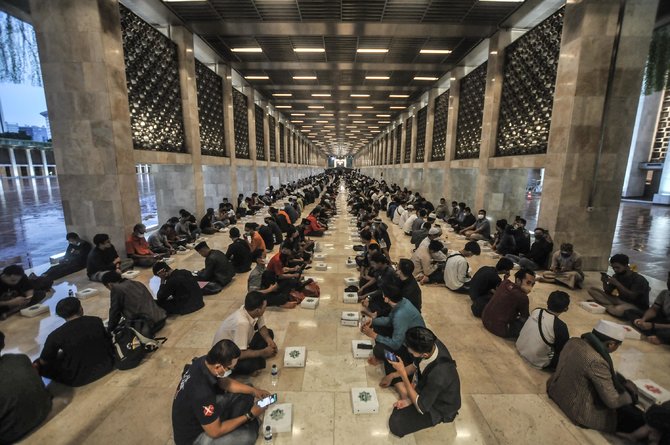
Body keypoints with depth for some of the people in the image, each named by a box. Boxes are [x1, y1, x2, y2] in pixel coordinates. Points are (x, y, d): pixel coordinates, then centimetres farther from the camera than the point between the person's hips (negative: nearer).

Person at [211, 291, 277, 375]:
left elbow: (262, 327, 2)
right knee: (248, 365, -33)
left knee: (269, 333, 1)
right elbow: (240, 354, -35)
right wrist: (263, 352, -24)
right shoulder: (242, 323, -38)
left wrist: (269, 340, -17)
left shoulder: (251, 311, -15)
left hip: (240, 347, 8)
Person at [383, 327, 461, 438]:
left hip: (439, 406, -6)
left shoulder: (438, 375, -42)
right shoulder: (430, 344, -23)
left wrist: (402, 373, -29)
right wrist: (393, 375, -5)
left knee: (396, 424, -16)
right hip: (425, 385, 7)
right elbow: (415, 366, 0)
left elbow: (421, 407, -27)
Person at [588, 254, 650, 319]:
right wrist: (604, 282, -17)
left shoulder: (638, 279, -13)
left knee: (619, 309, -43)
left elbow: (632, 297, -25)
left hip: (638, 307, -6)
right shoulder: (616, 276, 3)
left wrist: (617, 284, -30)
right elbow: (608, 293, 2)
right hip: (621, 302, 6)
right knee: (591, 290, -9)